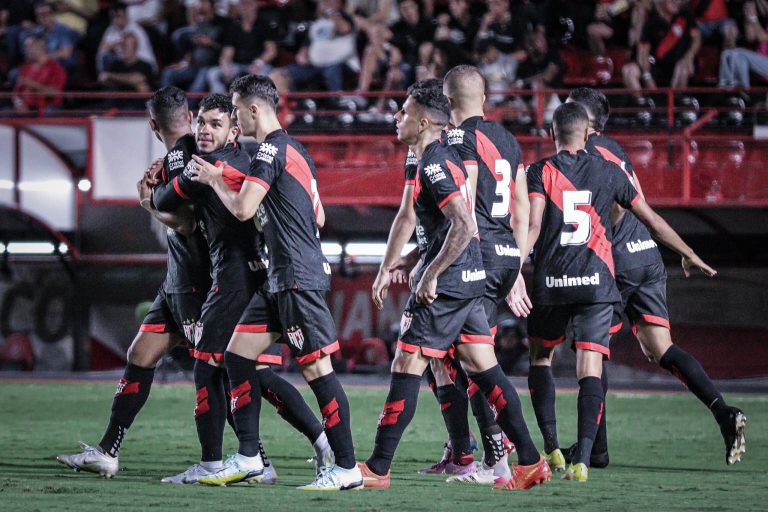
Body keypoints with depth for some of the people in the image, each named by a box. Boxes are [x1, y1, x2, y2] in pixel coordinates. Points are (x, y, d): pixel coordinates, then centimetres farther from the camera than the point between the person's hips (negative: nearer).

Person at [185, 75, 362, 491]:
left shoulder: (272, 149, -12)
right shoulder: (294, 150, 18)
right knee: (237, 354, 9)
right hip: (281, 277, 10)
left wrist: (214, 179, 1)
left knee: (316, 367, -9)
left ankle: (346, 468, -7)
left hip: (298, 278, -10)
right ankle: (248, 458, 10)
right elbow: (319, 217, 24)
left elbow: (243, 209, -18)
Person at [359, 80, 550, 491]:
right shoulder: (441, 158, 16)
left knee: (406, 368, -5)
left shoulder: (434, 164, -15)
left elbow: (464, 226, -25)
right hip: (470, 279, 10)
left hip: (445, 286, -10)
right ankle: (530, 462, 5)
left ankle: (377, 469, -1)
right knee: (483, 369, 9)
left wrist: (430, 275, -21)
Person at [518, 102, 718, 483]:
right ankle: (582, 459, -21)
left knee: (540, 358, 21)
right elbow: (651, 219, 16)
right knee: (590, 370, -5)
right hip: (597, 282, 0)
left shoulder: (540, 172, 2)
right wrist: (689, 255, 28)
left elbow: (533, 226, -13)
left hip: (550, 281, 0)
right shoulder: (608, 172, 9)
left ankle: (551, 449, 15)